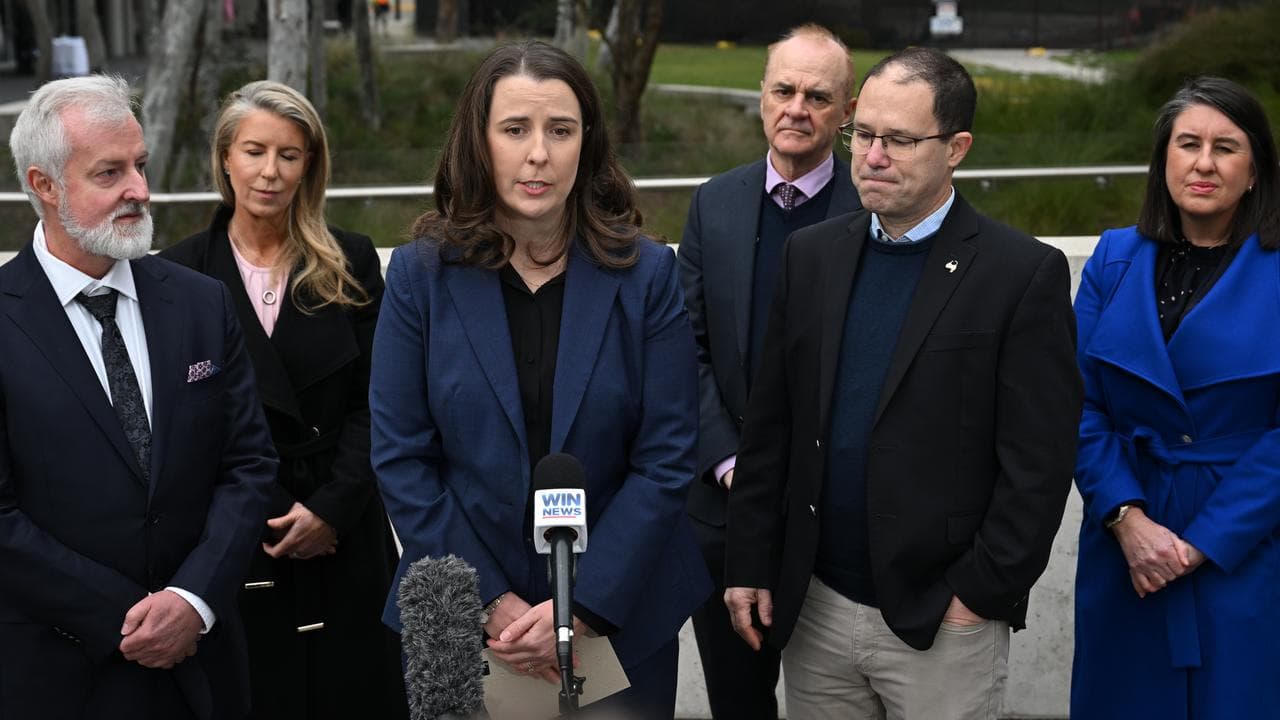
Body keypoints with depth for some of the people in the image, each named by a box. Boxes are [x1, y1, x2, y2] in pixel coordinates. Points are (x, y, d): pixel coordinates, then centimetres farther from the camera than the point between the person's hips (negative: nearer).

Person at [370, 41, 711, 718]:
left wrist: (585, 607, -14)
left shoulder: (646, 275, -6)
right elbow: (400, 457, -6)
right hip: (459, 623, 0)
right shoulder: (419, 274, -5)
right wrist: (488, 602, -11)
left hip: (617, 615, 0)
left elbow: (666, 458, -7)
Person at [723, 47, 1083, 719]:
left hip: (943, 621, -4)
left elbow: (1038, 462, -10)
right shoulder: (810, 254, 6)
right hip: (814, 608, 4)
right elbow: (768, 426, 8)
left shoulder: (1025, 273, -8)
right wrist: (749, 566, 5)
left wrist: (981, 593, -11)